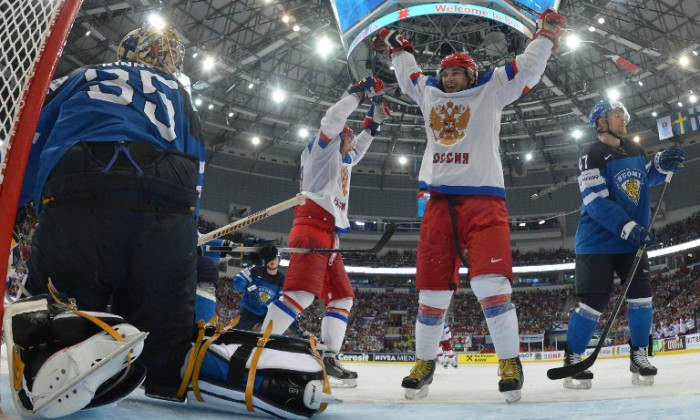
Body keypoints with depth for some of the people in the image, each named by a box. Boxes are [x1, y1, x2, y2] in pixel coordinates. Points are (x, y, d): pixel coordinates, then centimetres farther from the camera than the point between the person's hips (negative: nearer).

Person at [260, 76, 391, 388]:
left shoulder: (342, 160, 31)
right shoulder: (323, 146, 8)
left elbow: (358, 148, 49)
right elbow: (333, 120, -10)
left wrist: (373, 121, 38)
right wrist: (359, 93, 0)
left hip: (330, 233, 10)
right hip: (312, 224, -10)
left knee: (342, 297, 8)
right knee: (303, 292, -25)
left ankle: (329, 358, 9)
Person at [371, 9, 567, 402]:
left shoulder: (491, 90, 10)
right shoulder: (428, 92, 20)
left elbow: (527, 68, 9)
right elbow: (409, 71, 37)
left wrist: (548, 32, 6)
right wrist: (395, 45, 44)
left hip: (483, 198, -3)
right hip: (440, 201, 3)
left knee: (490, 283, -16)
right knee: (432, 288, 3)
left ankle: (510, 362, -1)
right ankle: (425, 362, 18)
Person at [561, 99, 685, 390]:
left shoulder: (634, 150, 11)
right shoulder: (592, 155, -12)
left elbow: (647, 178, 23)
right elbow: (596, 202, -20)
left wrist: (662, 163, 1)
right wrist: (630, 228, -28)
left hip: (632, 239, 7)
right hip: (598, 241, -6)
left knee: (641, 295, 0)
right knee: (594, 302, -7)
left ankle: (638, 355, 15)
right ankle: (572, 358, 6)